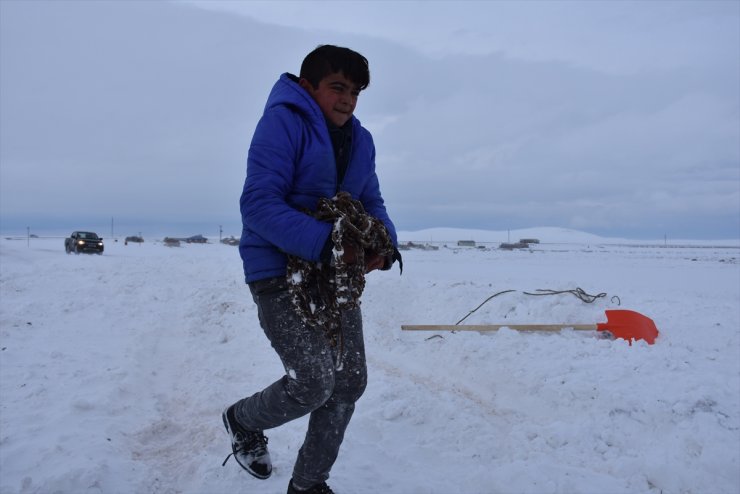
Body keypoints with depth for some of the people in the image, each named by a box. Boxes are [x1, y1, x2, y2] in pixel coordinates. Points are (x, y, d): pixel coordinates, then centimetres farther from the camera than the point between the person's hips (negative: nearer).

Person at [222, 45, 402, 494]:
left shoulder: (360, 139, 9)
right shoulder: (282, 123, -14)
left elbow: (372, 203, 14)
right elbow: (259, 204, -24)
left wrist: (384, 245, -8)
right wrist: (325, 244, -33)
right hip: (281, 270, -8)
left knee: (350, 382, 9)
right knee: (314, 382, -16)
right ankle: (245, 421, 20)